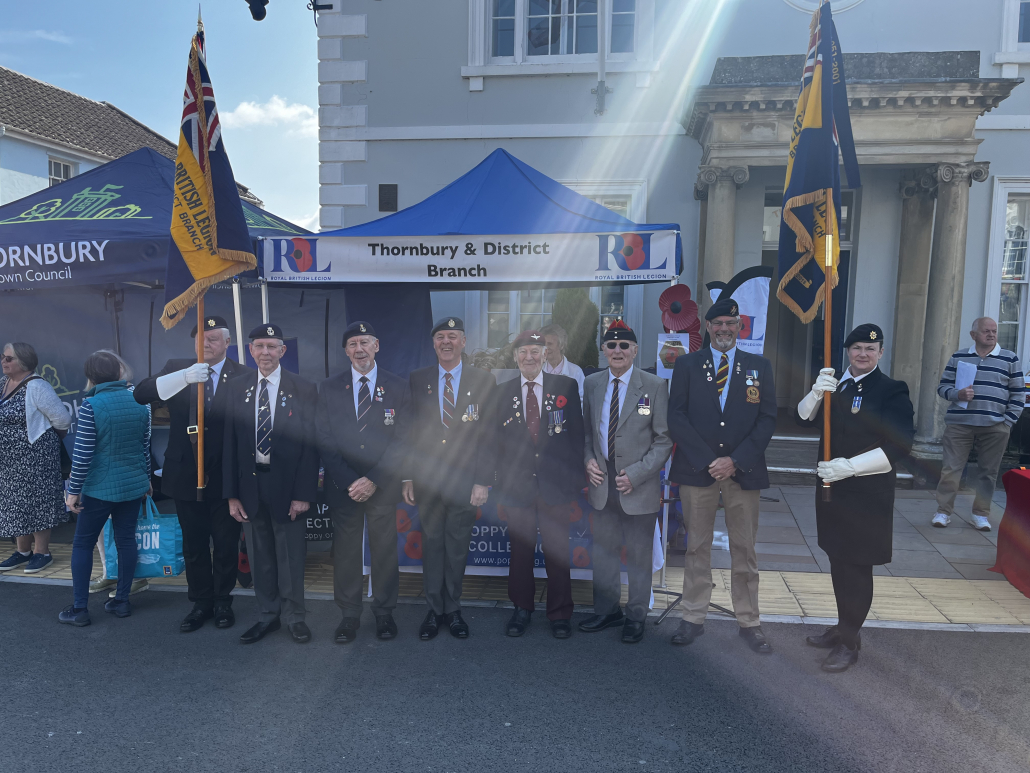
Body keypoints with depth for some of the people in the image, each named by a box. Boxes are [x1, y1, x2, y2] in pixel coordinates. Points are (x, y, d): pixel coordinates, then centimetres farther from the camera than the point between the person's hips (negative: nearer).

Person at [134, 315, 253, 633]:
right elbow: (141, 394, -13)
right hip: (186, 473, 2)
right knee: (194, 545, 15)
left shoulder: (243, 375, -6)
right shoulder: (177, 368, 2)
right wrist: (184, 377, -28)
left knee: (226, 544, 10)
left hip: (225, 475, -2)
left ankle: (222, 602, 29)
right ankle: (201, 603, 31)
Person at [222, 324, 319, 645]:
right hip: (250, 485, 3)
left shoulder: (303, 389, -4)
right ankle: (267, 616, 30)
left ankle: (295, 617, 25)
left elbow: (310, 444, -5)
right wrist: (232, 494, 0)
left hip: (287, 485, -3)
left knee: (291, 556, 7)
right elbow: (230, 444, 5)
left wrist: (303, 493, -10)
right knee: (259, 557, 13)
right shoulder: (236, 388, 5)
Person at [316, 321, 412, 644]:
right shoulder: (329, 389, 5)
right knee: (345, 553, 7)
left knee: (384, 551, 7)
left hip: (383, 487, -1)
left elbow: (401, 442, -4)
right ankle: (349, 614, 23)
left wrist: (374, 480, -12)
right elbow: (325, 442, 1)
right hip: (342, 486, 1)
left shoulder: (398, 388, 1)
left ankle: (384, 613, 24)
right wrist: (349, 482, -9)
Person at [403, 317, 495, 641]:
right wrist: (407, 476, 1)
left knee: (457, 547, 9)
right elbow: (410, 431, 5)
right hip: (426, 478, 1)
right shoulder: (416, 380, 4)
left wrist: (483, 481, -7)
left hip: (465, 481, -1)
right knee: (431, 545, 9)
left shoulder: (484, 381, -1)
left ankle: (453, 609, 26)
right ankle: (434, 610, 24)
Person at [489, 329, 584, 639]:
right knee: (520, 550, 10)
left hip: (556, 484, -1)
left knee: (557, 550, 6)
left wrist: (576, 476, -3)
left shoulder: (566, 387, 2)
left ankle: (560, 614, 22)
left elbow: (577, 433, 1)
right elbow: (493, 440, 7)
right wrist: (504, 475, -1)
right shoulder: (501, 393, 6)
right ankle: (522, 609, 28)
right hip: (517, 484, 1)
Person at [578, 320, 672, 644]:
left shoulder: (655, 386, -6)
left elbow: (664, 440, -6)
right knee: (603, 551, 14)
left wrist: (636, 474, -14)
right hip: (602, 482, 4)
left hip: (639, 486, -3)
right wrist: (588, 460, -2)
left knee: (639, 556, 8)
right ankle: (607, 611, 32)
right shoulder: (591, 384, 6)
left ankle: (636, 617, 26)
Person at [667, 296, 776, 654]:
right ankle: (693, 617, 18)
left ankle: (748, 622, 20)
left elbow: (767, 419, 3)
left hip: (743, 471, 1)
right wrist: (707, 461, -10)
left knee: (744, 550, 7)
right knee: (697, 547, 7)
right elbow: (676, 416, -1)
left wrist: (735, 460, -9)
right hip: (696, 469, 0)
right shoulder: (686, 364, 6)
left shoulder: (759, 366, 9)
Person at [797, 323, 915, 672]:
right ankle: (844, 626, 32)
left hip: (868, 492, -6)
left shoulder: (892, 391, -9)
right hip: (832, 486, 6)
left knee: (857, 565, 2)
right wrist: (817, 393, -20)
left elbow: (899, 446, -16)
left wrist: (850, 466, -23)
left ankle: (849, 641, 15)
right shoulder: (835, 385, 8)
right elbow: (805, 417, 0)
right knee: (839, 561, 16)